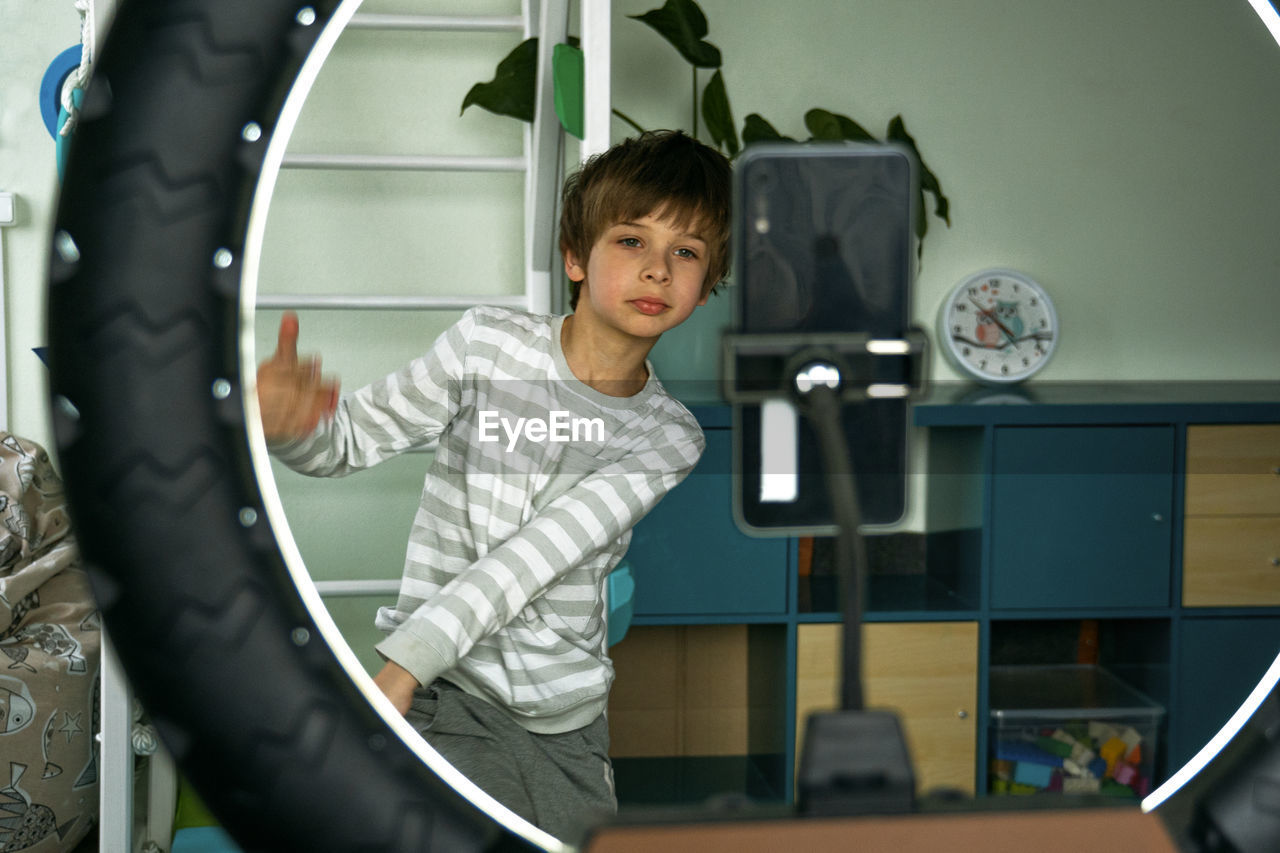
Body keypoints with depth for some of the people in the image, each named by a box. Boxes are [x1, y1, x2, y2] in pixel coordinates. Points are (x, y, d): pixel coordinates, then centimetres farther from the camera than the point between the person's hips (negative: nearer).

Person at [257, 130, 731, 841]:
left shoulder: (670, 436, 0)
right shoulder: (489, 344, -4)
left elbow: (532, 560, -14)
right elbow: (350, 440, 0)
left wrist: (399, 669, -24)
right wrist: (288, 420, -26)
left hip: (570, 734, 3)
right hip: (449, 704, -3)